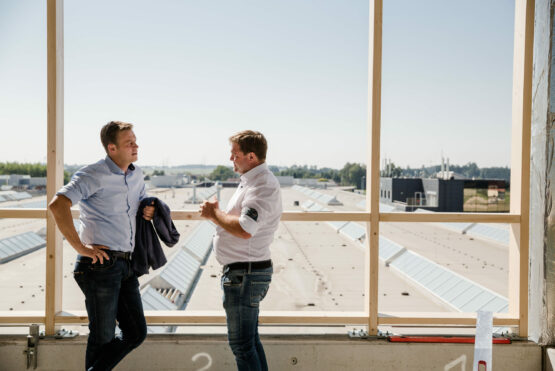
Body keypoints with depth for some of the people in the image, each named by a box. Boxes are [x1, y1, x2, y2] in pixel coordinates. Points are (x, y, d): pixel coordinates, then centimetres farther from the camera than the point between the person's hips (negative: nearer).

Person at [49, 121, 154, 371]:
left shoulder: (137, 175, 14)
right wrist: (80, 247, -21)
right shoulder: (94, 175, -10)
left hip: (126, 265, 8)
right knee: (103, 337, 4)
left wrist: (148, 210, 8)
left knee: (136, 333, 10)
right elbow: (58, 205, -22)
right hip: (102, 264, -8)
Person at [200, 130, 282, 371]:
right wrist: (215, 214, 5)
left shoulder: (263, 186, -19)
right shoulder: (252, 181, 16)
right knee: (250, 340, 19)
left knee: (241, 343, -4)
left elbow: (245, 230, -31)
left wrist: (215, 213, -16)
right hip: (245, 272, 11)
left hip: (245, 275, -11)